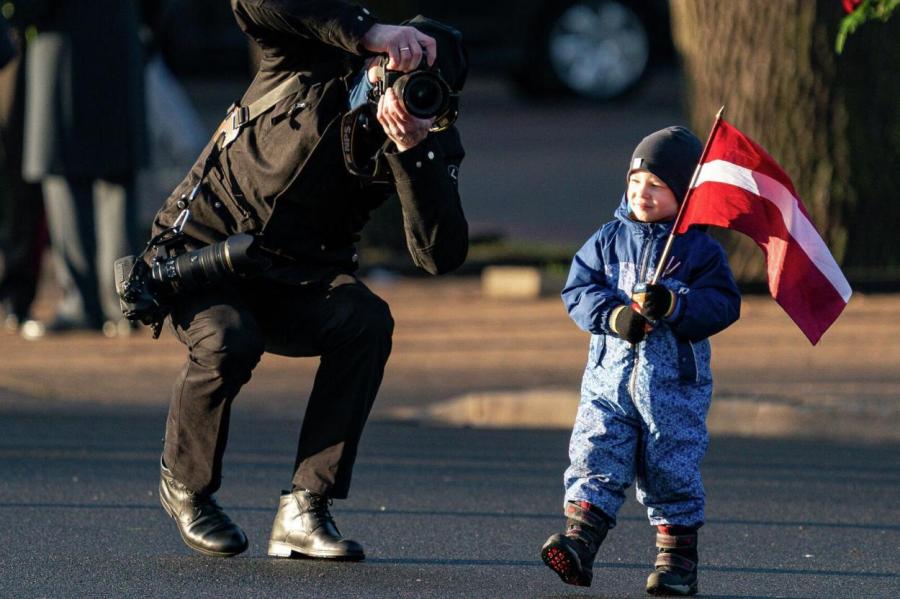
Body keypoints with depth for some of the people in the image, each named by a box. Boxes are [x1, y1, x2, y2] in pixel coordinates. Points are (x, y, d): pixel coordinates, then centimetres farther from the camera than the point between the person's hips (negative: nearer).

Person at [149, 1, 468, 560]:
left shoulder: (432, 138, -12)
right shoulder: (318, 54, -17)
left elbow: (441, 254, -24)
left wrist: (412, 148, -35)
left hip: (300, 281, 3)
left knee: (367, 321, -28)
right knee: (228, 341, -33)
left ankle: (304, 510, -22)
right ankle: (186, 486, -2)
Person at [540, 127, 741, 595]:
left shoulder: (699, 249, -1)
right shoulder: (609, 239, 7)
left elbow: (722, 305, -8)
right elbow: (578, 289, 1)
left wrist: (673, 305, -24)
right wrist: (614, 315, -16)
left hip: (674, 384, -2)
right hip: (609, 375, 2)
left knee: (672, 473, 3)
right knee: (594, 460, -9)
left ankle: (677, 559, 12)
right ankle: (578, 542, -14)